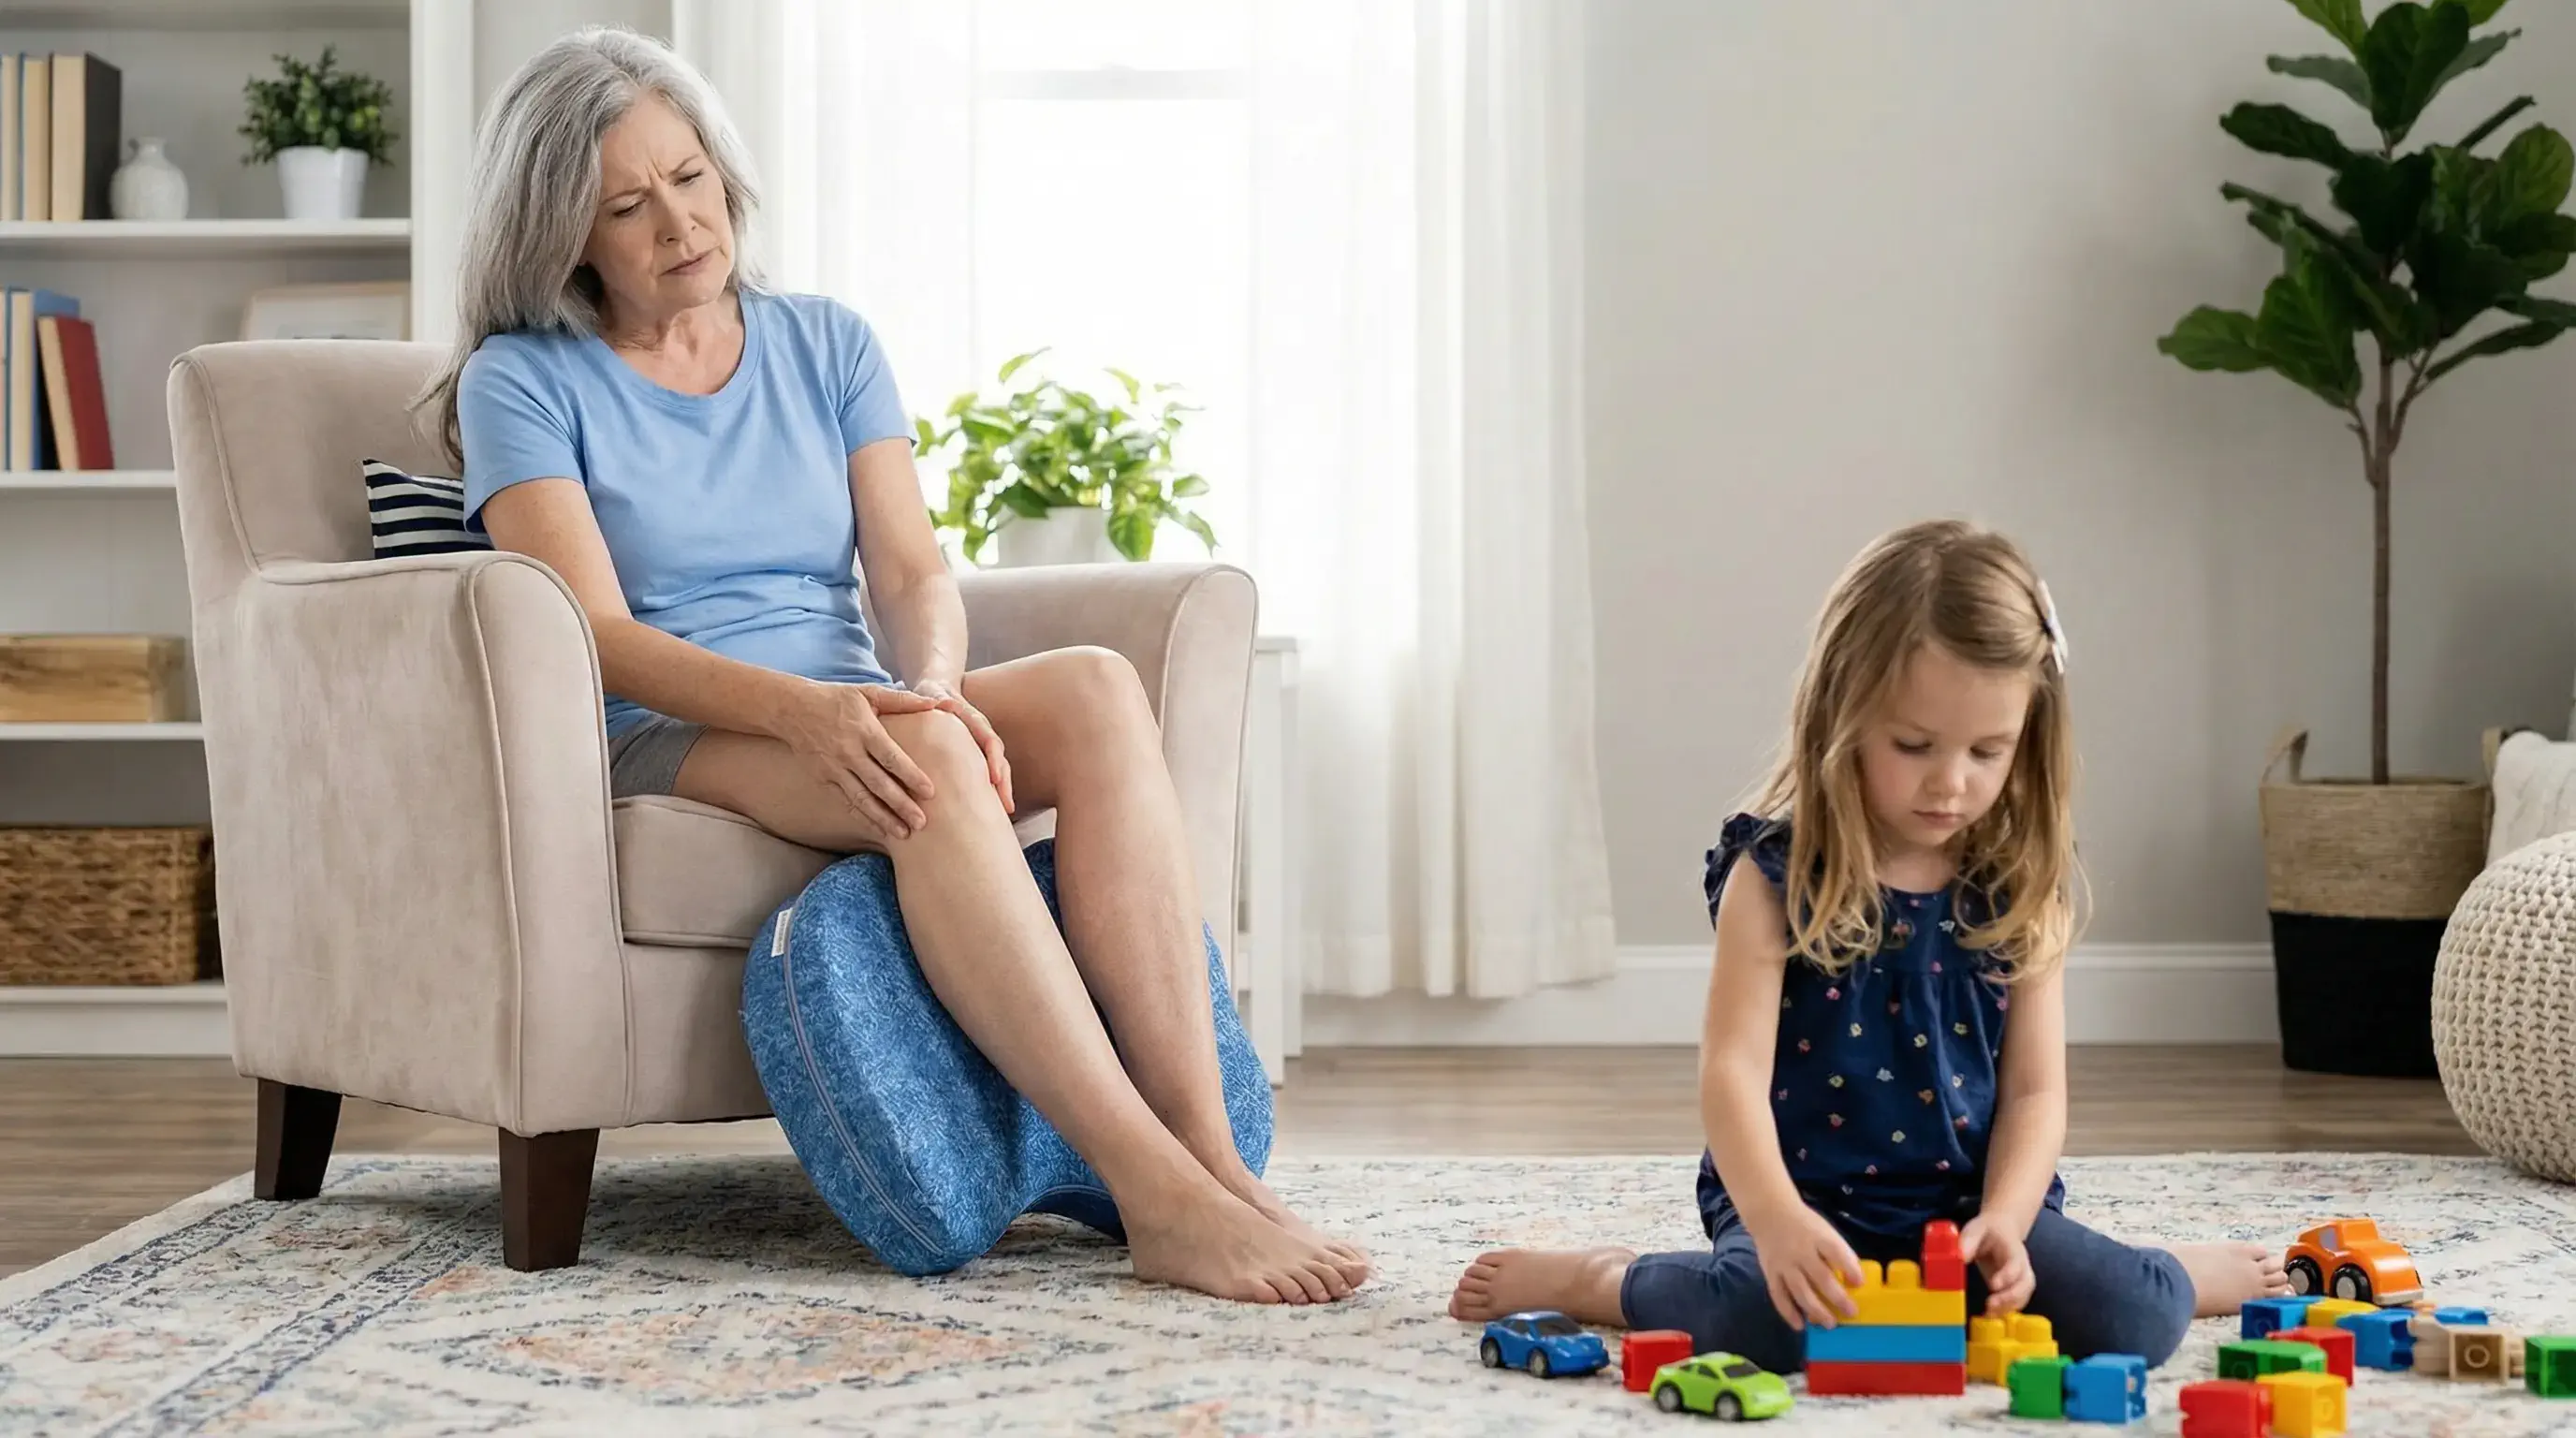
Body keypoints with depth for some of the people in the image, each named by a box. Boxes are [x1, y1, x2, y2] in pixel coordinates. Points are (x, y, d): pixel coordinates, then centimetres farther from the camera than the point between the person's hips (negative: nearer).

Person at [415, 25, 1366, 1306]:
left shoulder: (826, 345, 17)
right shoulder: (524, 382, 4)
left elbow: (911, 574, 6)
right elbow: (596, 633, -10)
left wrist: (932, 685, -19)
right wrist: (801, 708, -28)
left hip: (847, 715, 4)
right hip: (660, 746, -4)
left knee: (1094, 687, -28)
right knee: (922, 755, -37)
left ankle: (1212, 1156, -39)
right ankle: (1160, 1196, -46)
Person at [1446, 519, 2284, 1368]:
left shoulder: (2021, 888, 1)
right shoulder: (1776, 872, -9)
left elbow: (2034, 1091, 2)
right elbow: (1734, 1068, -17)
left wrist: (2002, 1223, -18)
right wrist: (1774, 1221, -34)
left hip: (1967, 1203, 3)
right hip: (1805, 1200, -2)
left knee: (2133, 1317, -22)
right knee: (1759, 1320, -35)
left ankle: (2208, 1275, 15)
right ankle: (1595, 1278, -3)